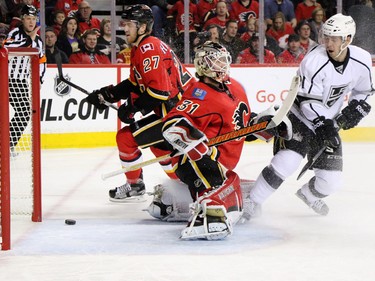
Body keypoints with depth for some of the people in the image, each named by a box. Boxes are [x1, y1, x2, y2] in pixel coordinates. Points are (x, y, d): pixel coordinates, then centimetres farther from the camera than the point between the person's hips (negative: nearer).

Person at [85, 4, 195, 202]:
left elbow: (159, 90, -25)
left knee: (126, 138, -6)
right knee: (158, 144, 28)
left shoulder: (149, 49, -19)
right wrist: (106, 94, 14)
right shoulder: (139, 49, 15)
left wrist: (132, 108, -17)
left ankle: (134, 186, 9)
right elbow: (135, 84, 23)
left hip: (176, 110, -11)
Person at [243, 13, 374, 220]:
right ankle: (252, 203, -13)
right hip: (300, 118, -5)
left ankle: (308, 194, 38)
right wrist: (323, 125, -33)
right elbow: (308, 102, -25)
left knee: (331, 181, 3)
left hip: (328, 123, 5)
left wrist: (357, 108, -6)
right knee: (286, 163, -27)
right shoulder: (314, 61, -25)